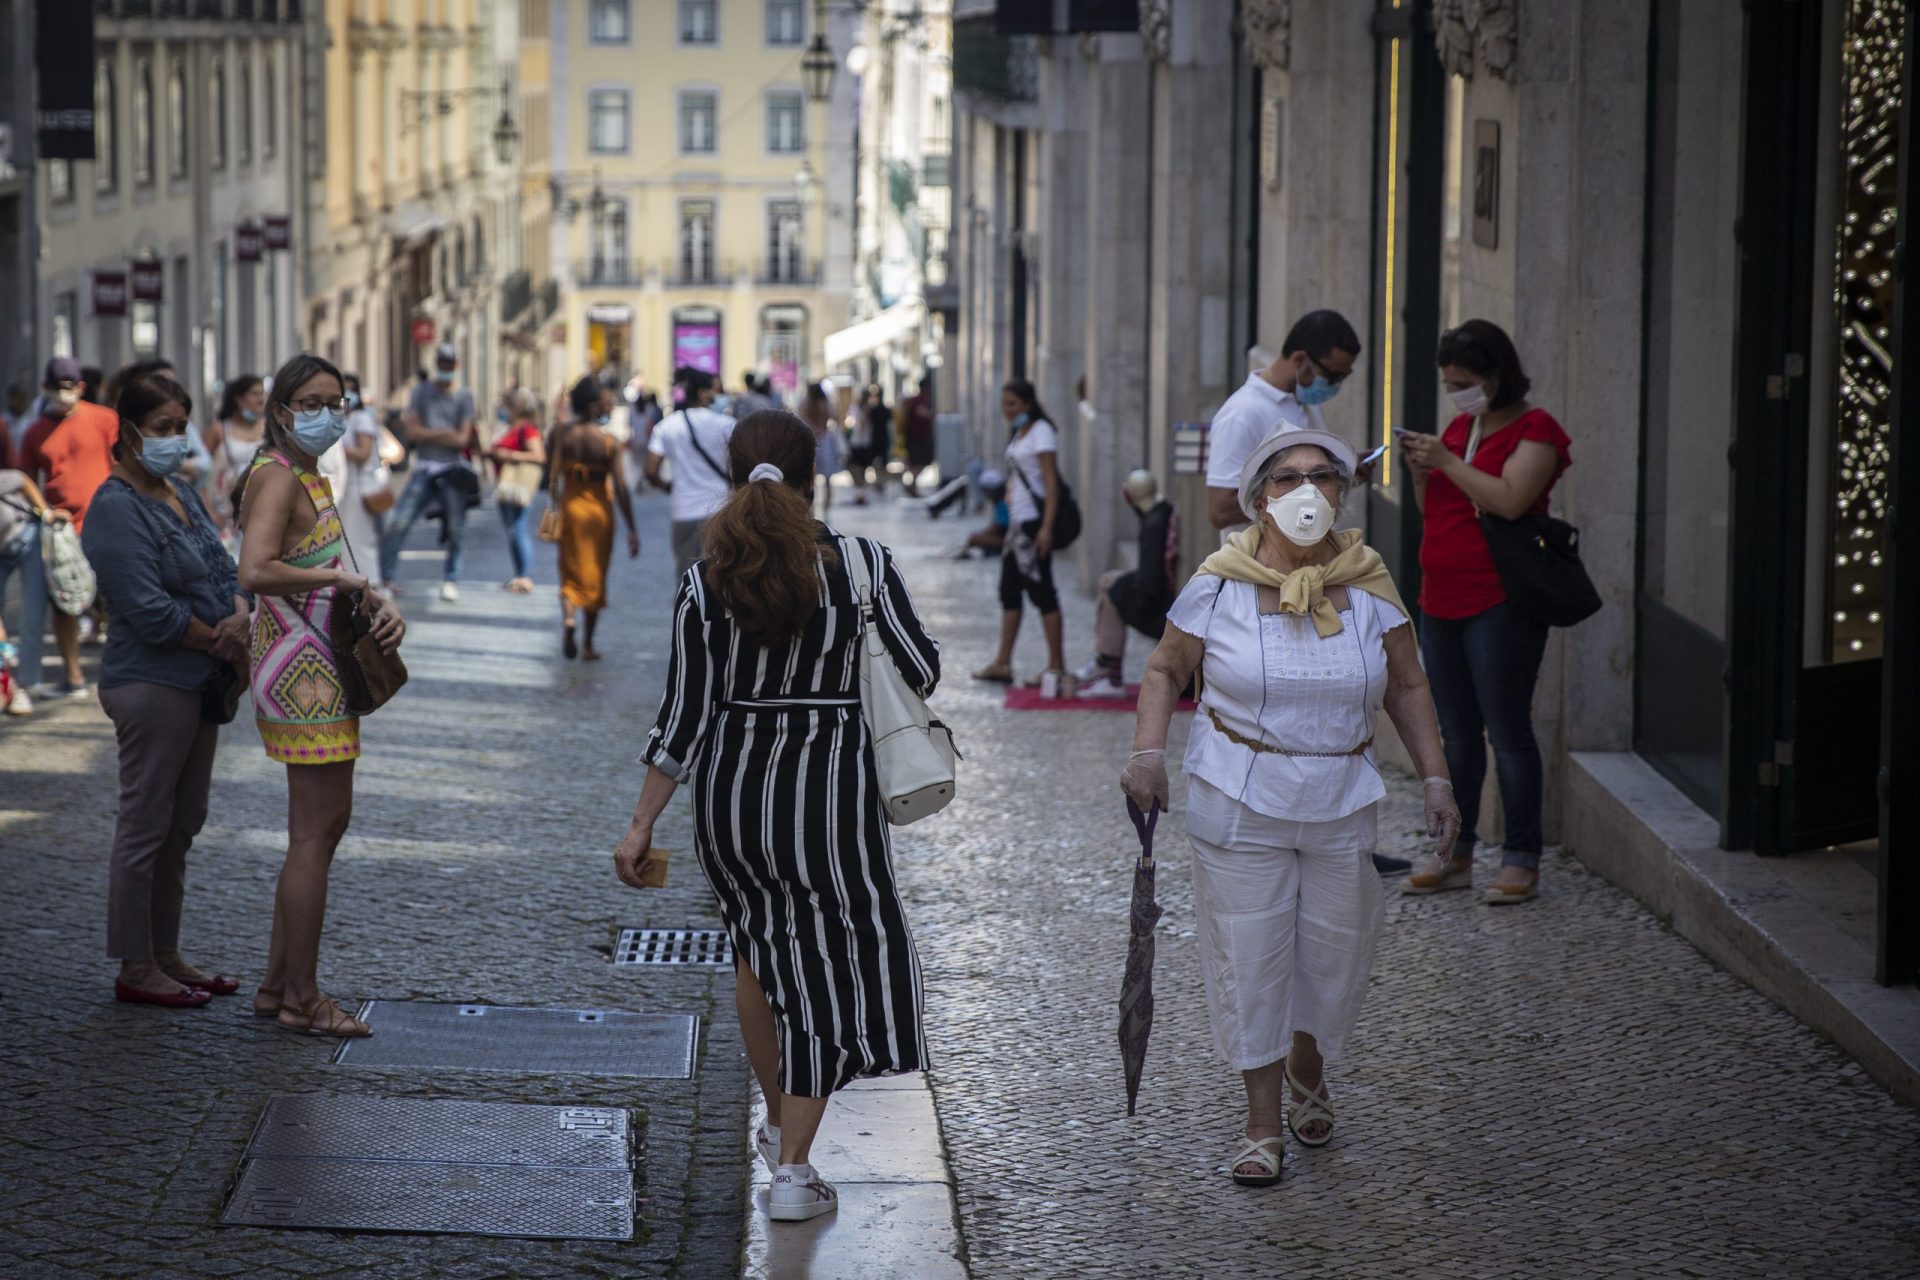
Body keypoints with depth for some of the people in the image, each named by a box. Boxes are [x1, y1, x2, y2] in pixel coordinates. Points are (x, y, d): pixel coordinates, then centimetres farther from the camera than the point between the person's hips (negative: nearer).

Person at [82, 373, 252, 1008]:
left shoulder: (183, 495, 13)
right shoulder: (116, 509, -14)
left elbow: (225, 570, 12)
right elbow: (150, 611, -21)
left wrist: (241, 617, -9)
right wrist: (222, 642, -13)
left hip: (200, 685, 9)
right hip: (151, 685, -9)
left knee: (182, 825, 14)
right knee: (146, 825, -2)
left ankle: (165, 954, 24)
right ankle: (135, 968, 5)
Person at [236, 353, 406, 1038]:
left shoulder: (311, 479, 17)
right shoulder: (277, 476, -14)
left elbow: (337, 574, 18)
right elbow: (255, 572, -30)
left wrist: (383, 605, -1)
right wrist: (337, 578, -21)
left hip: (322, 673, 11)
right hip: (303, 674, -11)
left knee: (327, 824, 16)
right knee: (314, 833, -6)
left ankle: (278, 985, 23)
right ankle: (301, 997, 1)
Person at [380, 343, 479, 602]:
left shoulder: (464, 396, 7)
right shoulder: (421, 391, 8)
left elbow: (462, 439, -2)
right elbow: (412, 431, -1)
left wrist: (429, 435, -7)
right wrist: (445, 434, -9)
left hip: (452, 472, 0)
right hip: (424, 468, 0)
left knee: (455, 529, -1)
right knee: (398, 522, -10)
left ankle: (450, 580, 13)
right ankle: (385, 577, -2)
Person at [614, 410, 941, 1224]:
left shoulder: (704, 583, -7)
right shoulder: (863, 564, -11)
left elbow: (684, 718, -5)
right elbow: (921, 671, -3)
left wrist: (642, 825, 3)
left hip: (731, 789, 2)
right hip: (830, 790, -2)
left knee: (758, 950, 24)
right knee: (828, 963, 9)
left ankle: (779, 1127, 40)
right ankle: (792, 1169, 6)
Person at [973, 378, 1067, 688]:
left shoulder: (1041, 432, -12)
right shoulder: (1020, 433, 15)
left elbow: (1051, 482, -17)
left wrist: (1046, 527, -23)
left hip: (1034, 522, -10)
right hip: (1018, 522, 10)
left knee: (1040, 590, -6)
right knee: (1009, 589, 12)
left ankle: (1057, 666, -2)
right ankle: (1002, 664, 17)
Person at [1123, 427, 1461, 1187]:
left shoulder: (1368, 587, 0)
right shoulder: (1219, 587, -6)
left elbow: (1407, 688, 8)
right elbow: (1166, 671, 4)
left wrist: (1435, 776, 2)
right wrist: (1149, 751, -11)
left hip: (1341, 804, 2)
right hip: (1239, 802, -2)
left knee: (1333, 952, 10)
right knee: (1250, 955, -1)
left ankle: (1309, 1074, 40)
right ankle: (1264, 1124, 11)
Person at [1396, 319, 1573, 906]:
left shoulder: (1534, 429, -7)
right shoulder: (1458, 428, 16)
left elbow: (1510, 499, -22)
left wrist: (1447, 461, -16)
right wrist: (1419, 470, 3)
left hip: (1499, 604, -8)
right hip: (1442, 602, 8)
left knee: (1508, 731, -6)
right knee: (1457, 732, 12)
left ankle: (1521, 860, -1)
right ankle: (1455, 854, 18)